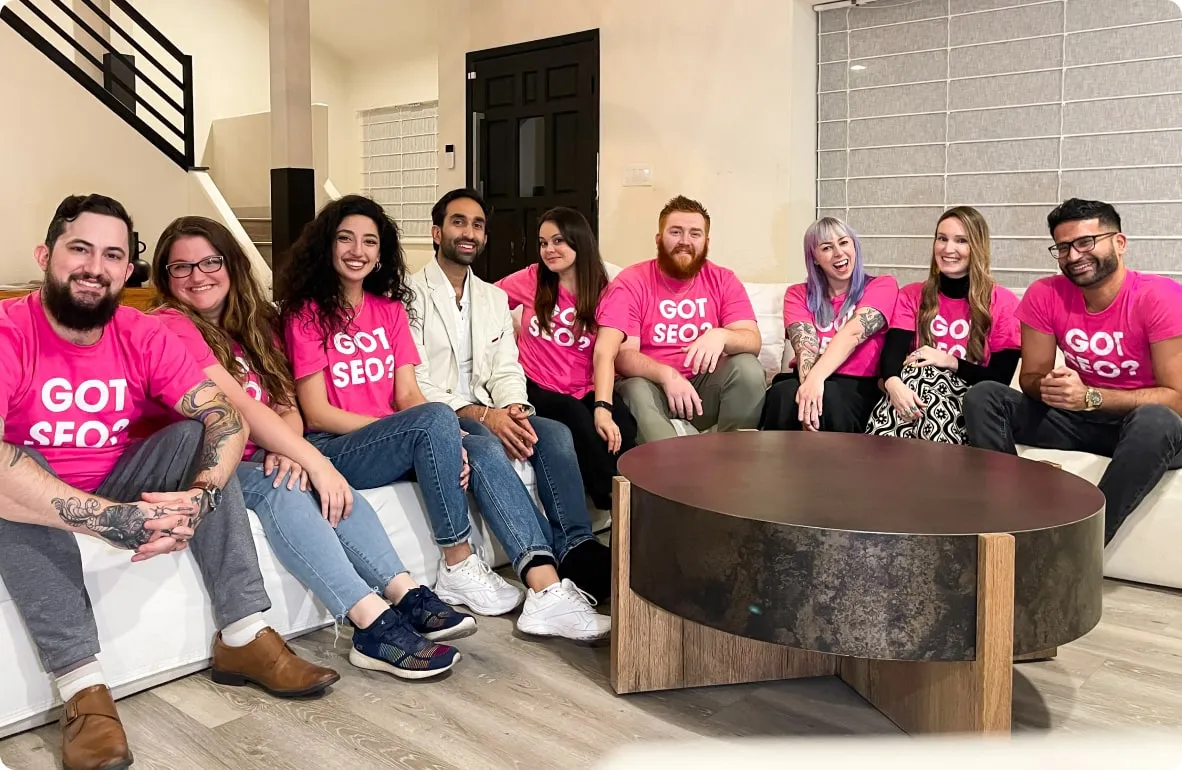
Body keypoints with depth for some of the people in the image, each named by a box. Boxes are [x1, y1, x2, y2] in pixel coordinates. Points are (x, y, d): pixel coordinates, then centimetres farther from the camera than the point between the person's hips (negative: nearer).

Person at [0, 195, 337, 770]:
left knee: (196, 435, -17)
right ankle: (82, 688, -35)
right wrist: (110, 520, -45)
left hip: (117, 484, 4)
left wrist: (198, 495, -39)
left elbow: (226, 418, -18)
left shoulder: (144, 336, -8)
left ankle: (243, 638, -19)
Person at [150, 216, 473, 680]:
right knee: (277, 485, -33)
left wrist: (290, 450, -20)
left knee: (301, 476, -24)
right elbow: (239, 408, -20)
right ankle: (372, 622, -43)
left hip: (256, 458, 6)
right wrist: (315, 460, -26)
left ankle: (406, 594, -34)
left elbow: (288, 405, 3)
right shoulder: (170, 327, -8)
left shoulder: (256, 324, 14)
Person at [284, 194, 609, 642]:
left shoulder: (390, 309, 15)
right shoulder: (306, 315, -2)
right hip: (334, 450, -5)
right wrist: (432, 430, -19)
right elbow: (317, 415, -10)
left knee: (485, 451, -22)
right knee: (436, 417, -31)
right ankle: (458, 568, -20)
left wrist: (446, 439, -18)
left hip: (390, 443, 5)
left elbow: (408, 394, 5)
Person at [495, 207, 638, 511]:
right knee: (574, 416, -34)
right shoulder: (531, 280, 4)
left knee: (621, 426, -31)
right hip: (534, 389, -1)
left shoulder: (602, 292, 3)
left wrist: (602, 407, -23)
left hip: (583, 394, 1)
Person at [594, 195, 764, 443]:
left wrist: (722, 335, -31)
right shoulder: (631, 282, -5)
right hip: (653, 382, -3)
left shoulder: (723, 281, 3)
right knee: (636, 391, -35)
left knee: (748, 367, -24)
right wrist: (666, 374, -34)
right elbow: (621, 354, -14)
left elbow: (753, 341, -7)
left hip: (705, 385, 3)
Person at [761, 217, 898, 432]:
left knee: (828, 398, -37)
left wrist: (816, 377, -30)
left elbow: (852, 333, -13)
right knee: (783, 395, -34)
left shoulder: (883, 286, 8)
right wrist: (809, 382, -28)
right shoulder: (798, 294, 16)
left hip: (858, 386, -2)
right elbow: (805, 345, -5)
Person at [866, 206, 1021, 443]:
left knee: (922, 374, -32)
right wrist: (893, 382, -32)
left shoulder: (1003, 302, 2)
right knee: (913, 372, -33)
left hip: (971, 403, -2)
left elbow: (1000, 379, -4)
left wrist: (950, 362, -17)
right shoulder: (911, 296, 10)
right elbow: (892, 350, -9)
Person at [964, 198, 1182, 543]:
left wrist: (1090, 397, -32)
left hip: (1145, 425, -4)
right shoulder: (1045, 295, -7)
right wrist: (1048, 386, -26)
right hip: (1080, 418, 4)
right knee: (982, 396, -15)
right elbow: (1030, 377, -1)